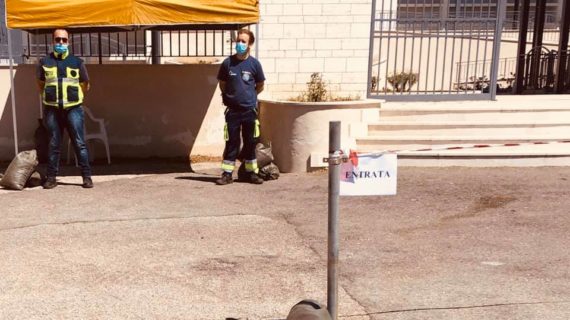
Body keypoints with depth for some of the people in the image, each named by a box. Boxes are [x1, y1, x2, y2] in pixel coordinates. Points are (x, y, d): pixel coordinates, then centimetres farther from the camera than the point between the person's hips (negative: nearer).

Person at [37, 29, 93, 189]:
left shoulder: (77, 62, 6)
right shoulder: (45, 62, 9)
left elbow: (86, 86, 14)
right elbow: (40, 85, 18)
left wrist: (72, 92, 8)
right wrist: (52, 94, 9)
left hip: (73, 108, -1)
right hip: (52, 109, 1)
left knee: (79, 143, -3)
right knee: (54, 144, 6)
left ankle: (86, 176, 2)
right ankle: (51, 177, 12)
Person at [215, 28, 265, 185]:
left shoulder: (254, 63, -2)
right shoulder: (227, 63, -2)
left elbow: (260, 86, 9)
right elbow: (222, 84, 11)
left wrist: (248, 96, 10)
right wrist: (231, 96, 10)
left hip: (249, 110, 0)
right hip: (232, 110, 0)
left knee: (250, 143, 9)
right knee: (231, 142, 4)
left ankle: (252, 172, 18)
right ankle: (227, 173, 10)